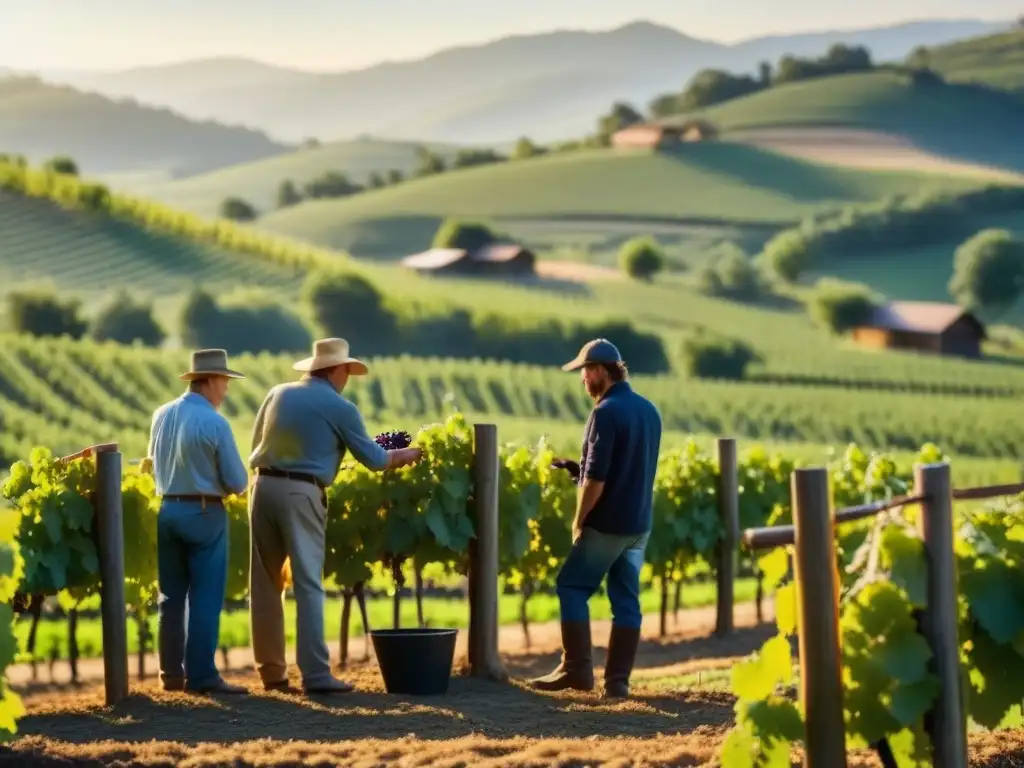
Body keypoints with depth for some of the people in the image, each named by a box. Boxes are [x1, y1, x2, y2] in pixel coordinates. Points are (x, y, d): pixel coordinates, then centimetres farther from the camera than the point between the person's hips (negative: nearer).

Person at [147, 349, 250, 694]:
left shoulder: (161, 415, 4)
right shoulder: (215, 423, -15)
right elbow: (237, 482, -12)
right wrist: (219, 483, 10)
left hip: (167, 510, 6)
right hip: (204, 514, -6)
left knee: (171, 597, 12)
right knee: (205, 598, -2)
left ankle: (172, 672, 15)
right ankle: (201, 675, -4)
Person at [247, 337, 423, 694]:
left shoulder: (279, 394, 12)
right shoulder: (340, 408, 0)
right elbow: (373, 459, 6)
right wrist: (404, 455, 24)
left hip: (264, 486, 5)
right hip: (301, 493, -5)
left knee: (265, 582, 11)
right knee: (308, 583, -3)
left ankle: (271, 669, 15)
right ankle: (315, 673, -7)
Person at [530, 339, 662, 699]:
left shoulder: (607, 412, -16)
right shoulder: (649, 410, 10)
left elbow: (596, 479, -19)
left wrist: (579, 521, -7)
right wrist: (577, 468, 15)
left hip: (607, 522, -8)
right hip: (639, 523, 8)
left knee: (572, 588, 3)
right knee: (626, 599, 7)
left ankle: (577, 668, 0)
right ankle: (617, 680, 5)